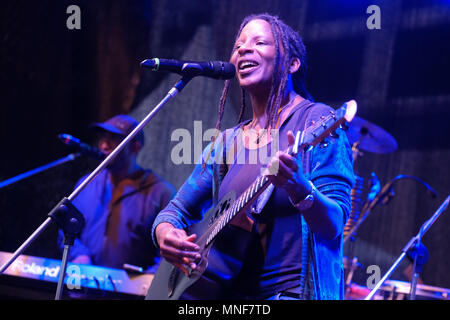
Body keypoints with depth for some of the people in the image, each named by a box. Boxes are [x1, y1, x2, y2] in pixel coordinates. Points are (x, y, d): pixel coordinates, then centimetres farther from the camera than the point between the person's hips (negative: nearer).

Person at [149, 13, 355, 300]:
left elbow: (334, 225, -12)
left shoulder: (316, 121, -4)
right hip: (226, 291, 6)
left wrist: (298, 188, -32)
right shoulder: (227, 142, 14)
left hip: (289, 291, -6)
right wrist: (165, 232, -4)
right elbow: (179, 210, 19)